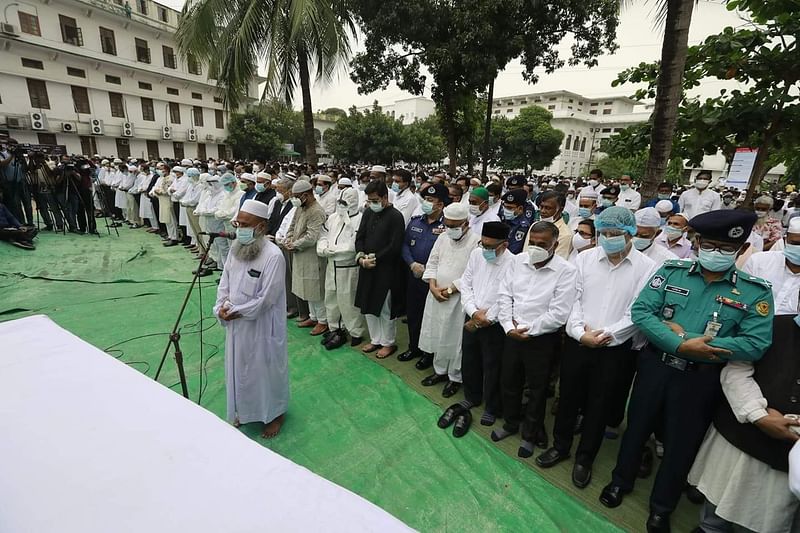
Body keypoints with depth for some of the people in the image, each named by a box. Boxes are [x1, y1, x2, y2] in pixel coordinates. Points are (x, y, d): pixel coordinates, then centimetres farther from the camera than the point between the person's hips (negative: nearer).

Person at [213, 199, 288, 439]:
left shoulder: (273, 256, -23)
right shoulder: (236, 248, 0)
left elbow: (265, 299, -22)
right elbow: (224, 282, 8)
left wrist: (236, 311, -15)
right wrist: (222, 307, -7)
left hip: (262, 326, -7)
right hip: (235, 323, 7)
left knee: (266, 369, 11)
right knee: (239, 367, 22)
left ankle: (274, 414, 35)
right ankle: (244, 411, 46)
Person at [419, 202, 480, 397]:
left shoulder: (476, 242, -13)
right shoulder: (442, 237, 6)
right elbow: (432, 263, 9)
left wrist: (450, 289, -17)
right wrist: (433, 287, -6)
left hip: (459, 299, -6)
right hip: (436, 295, 6)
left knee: (455, 338, 6)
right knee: (437, 334, 16)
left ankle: (455, 377, 27)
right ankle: (440, 370, 37)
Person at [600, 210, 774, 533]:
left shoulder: (756, 291, -5)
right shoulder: (671, 272, -4)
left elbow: (756, 344, -15)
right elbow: (640, 311, -12)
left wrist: (683, 333, -20)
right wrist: (682, 346, -23)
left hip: (701, 379, 0)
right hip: (655, 366, 1)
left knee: (680, 444, 16)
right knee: (637, 426, 17)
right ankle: (621, 481, 43)